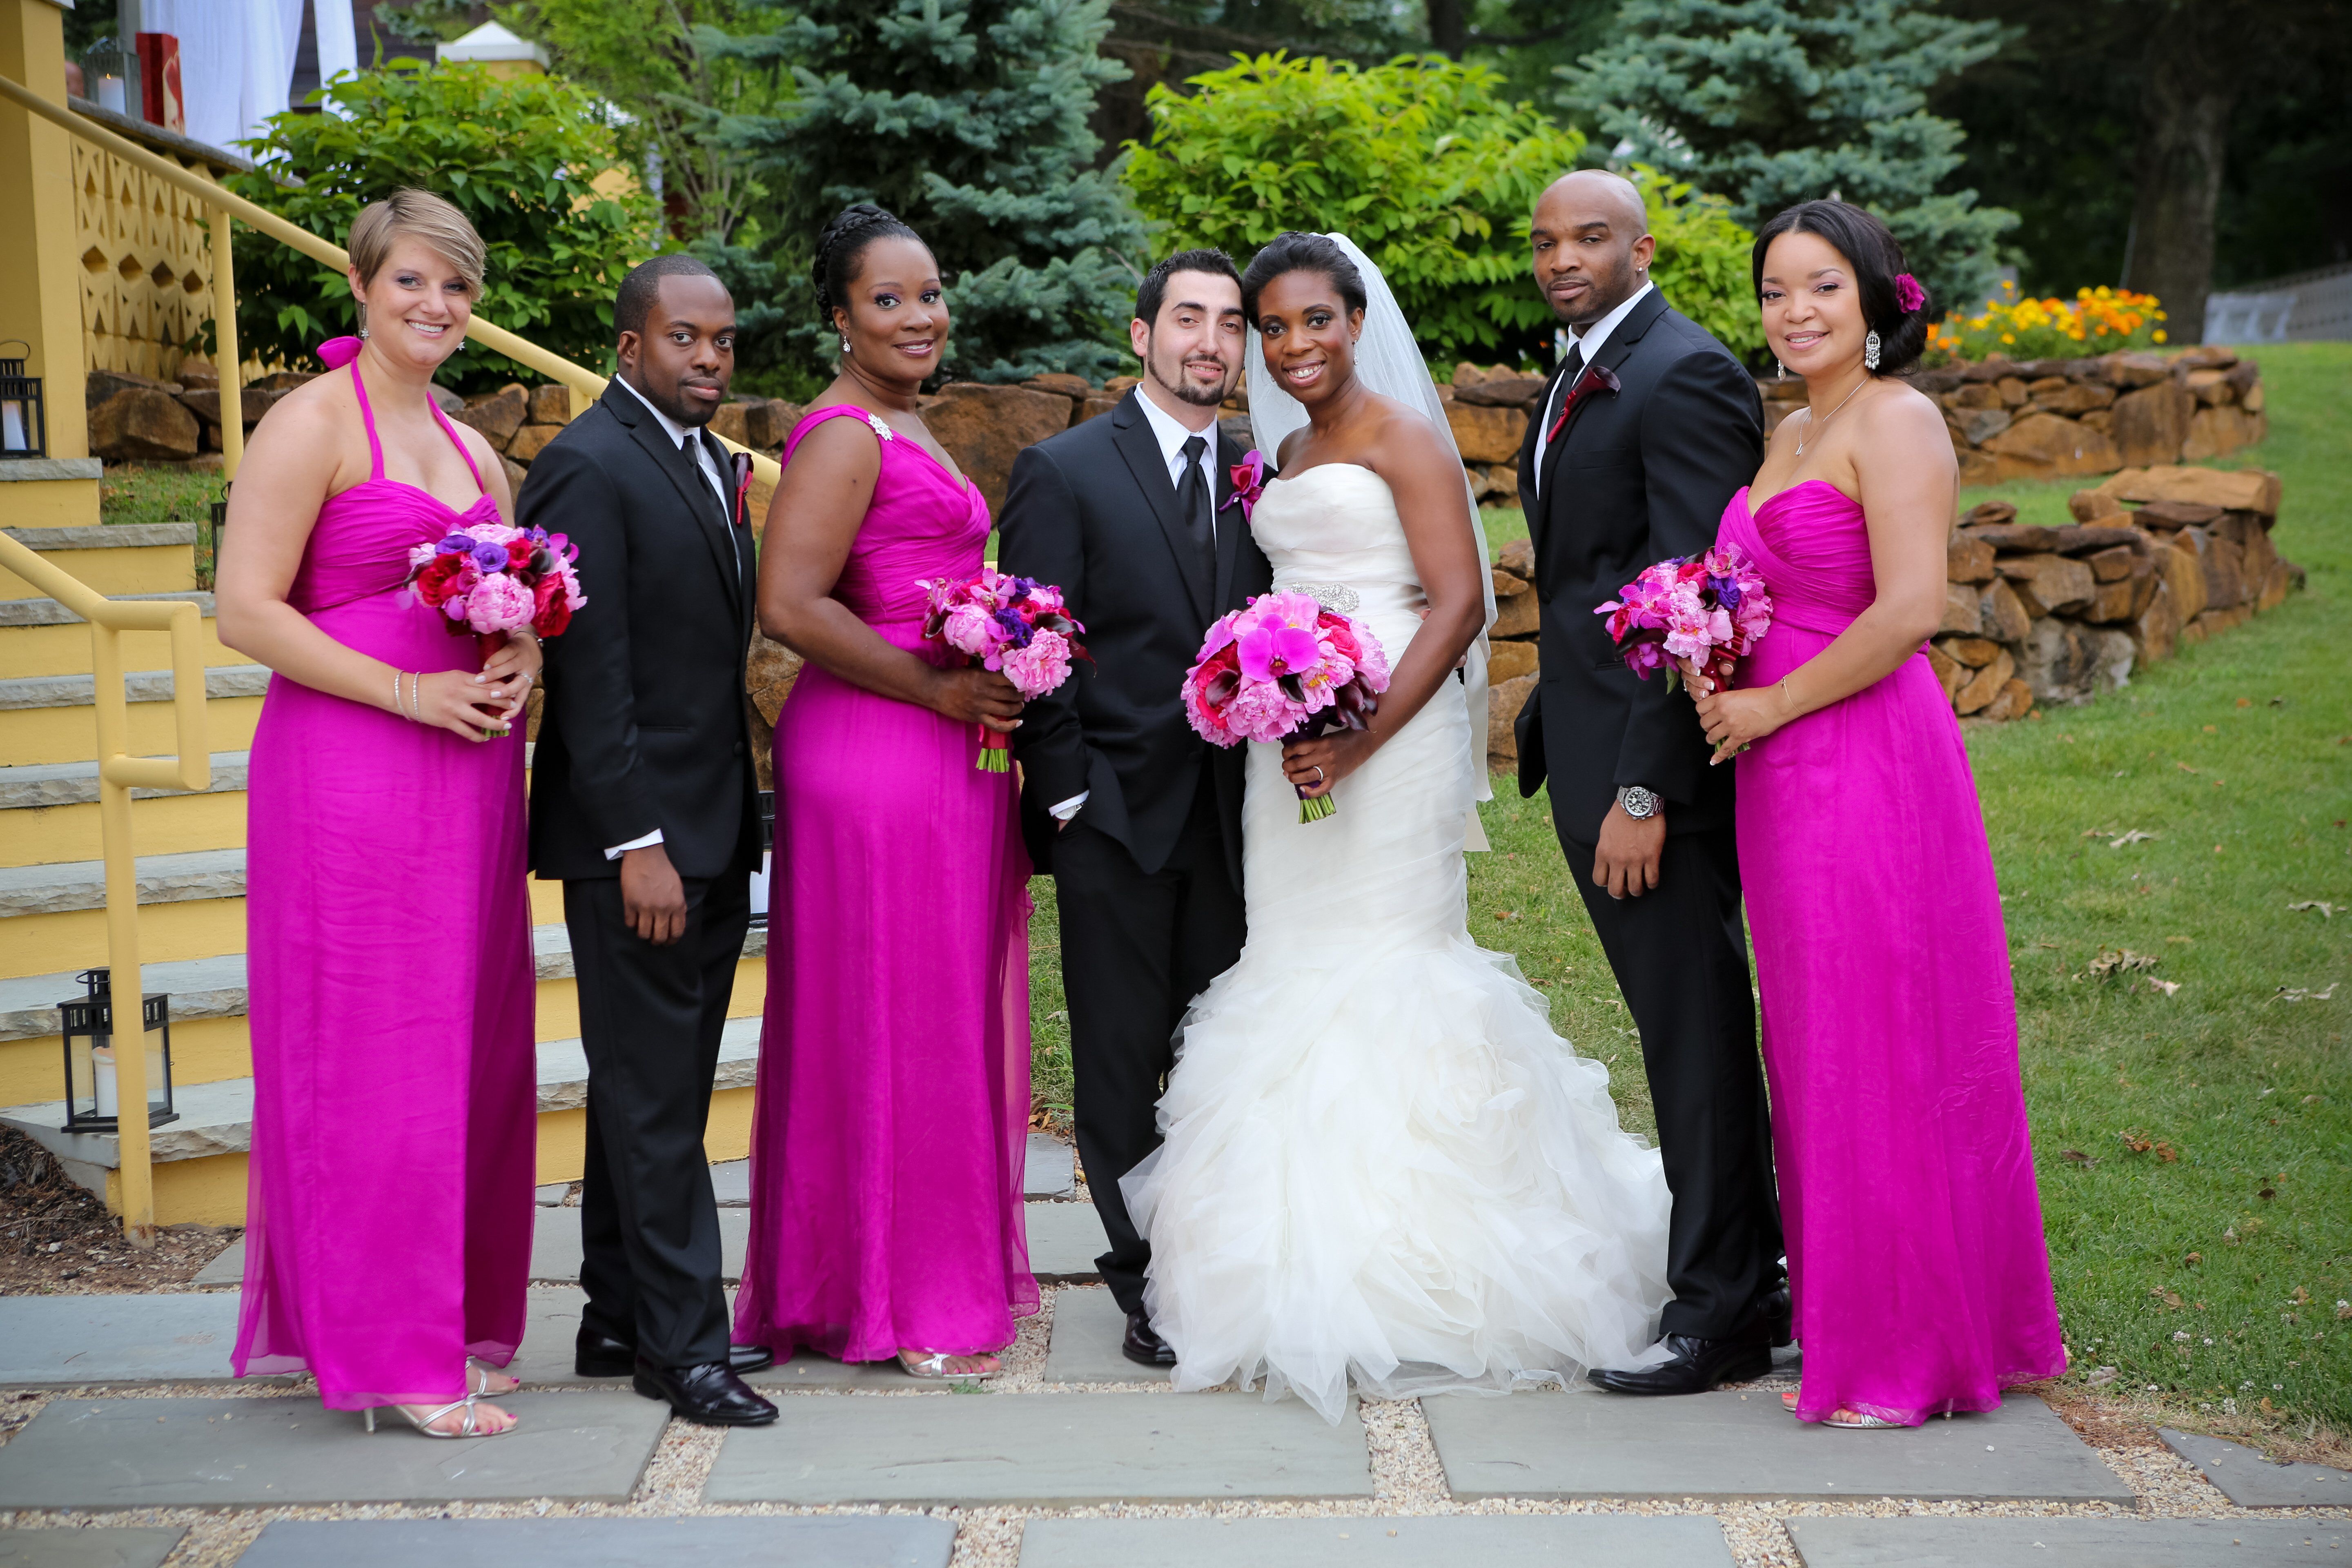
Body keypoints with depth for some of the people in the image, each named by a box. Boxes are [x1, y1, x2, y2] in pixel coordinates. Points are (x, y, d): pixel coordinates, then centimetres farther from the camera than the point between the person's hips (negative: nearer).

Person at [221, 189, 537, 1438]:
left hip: (467, 775, 7)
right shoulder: (313, 424, -4)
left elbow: (518, 604, 24)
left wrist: (520, 661, 0)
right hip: (349, 772, -7)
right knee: (368, 1054, -2)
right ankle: (389, 1349, 5)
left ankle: (454, 1320, 20)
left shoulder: (470, 449, 18)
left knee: (465, 1051, 9)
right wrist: (410, 691, -16)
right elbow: (246, 611, -12)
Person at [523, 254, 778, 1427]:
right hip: (637, 835, -9)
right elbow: (591, 672, -17)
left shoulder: (713, 464, 15)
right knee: (654, 1098, -2)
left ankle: (622, 1321, 22)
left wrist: (735, 824, 12)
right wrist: (639, 843, -21)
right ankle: (681, 1341, 6)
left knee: (655, 1093, 14)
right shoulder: (588, 467, -12)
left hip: (713, 835, 9)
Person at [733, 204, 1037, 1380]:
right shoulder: (843, 435, -12)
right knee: (890, 1024, -3)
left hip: (944, 753, 10)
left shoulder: (905, 432, 18)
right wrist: (935, 688, -18)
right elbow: (789, 604, -22)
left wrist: (980, 688, 12)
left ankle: (944, 1272, 24)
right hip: (874, 750, -10)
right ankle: (892, 1300, 7)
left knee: (945, 1018, 14)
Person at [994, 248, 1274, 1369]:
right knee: (1122, 1058, 3)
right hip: (1114, 815, -4)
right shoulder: (1064, 471, -2)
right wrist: (1067, 798, -9)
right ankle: (1147, 1288, 12)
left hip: (1228, 815, 4)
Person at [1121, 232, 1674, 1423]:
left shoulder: (1401, 435, -5)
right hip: (1297, 747, 8)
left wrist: (1361, 742, -21)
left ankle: (1407, 1277, -1)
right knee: (1297, 971, 6)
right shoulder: (1286, 454, 19)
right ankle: (1314, 1273, 14)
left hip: (1391, 737, -7)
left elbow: (1458, 602, -14)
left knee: (1382, 971, -7)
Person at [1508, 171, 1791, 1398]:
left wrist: (1645, 790, -23)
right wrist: (1556, 737, 15)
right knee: (1678, 1026, 16)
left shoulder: (1686, 377, -14)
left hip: (1656, 759, -10)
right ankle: (1749, 1283, 27)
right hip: (1592, 751, 10)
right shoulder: (1582, 378, 17)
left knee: (1696, 1031, -1)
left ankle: (1718, 1316, 9)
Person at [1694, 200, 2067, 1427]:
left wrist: (1772, 705, -12)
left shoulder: (1896, 420, -10)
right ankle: (1855, 1333, 23)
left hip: (1871, 764, -9)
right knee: (1821, 1055, 12)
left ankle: (1910, 1359, 8)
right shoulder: (1791, 431, 17)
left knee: (1883, 1054, -2)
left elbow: (1910, 610, -20)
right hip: (1787, 777, 9)